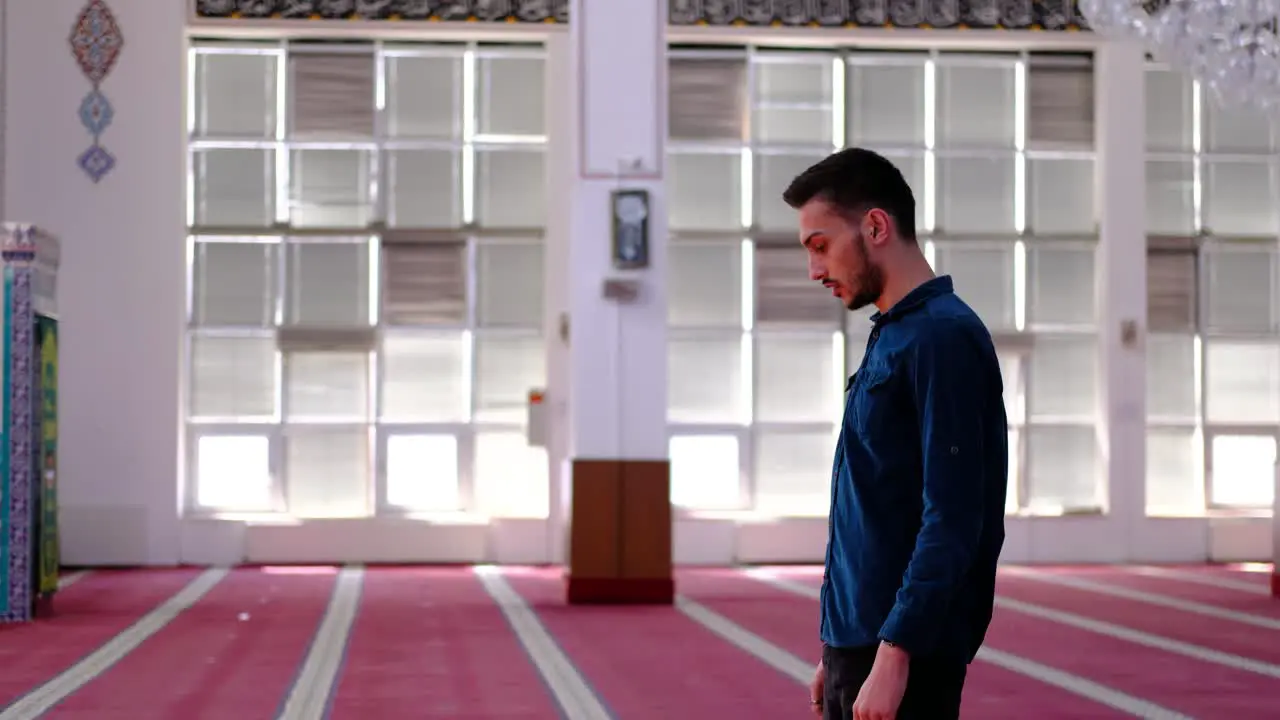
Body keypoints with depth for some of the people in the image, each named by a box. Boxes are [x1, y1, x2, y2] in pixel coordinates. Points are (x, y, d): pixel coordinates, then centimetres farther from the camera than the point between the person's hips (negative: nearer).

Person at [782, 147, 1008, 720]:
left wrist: (893, 652, -23)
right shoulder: (890, 337, 15)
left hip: (905, 654, -9)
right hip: (858, 647, 9)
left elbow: (952, 520, -20)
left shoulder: (941, 336, -14)